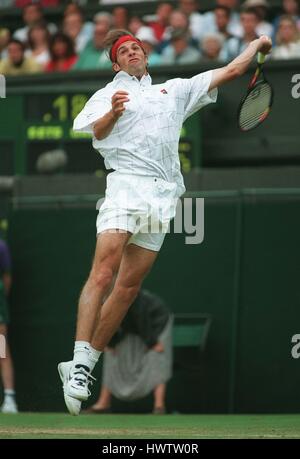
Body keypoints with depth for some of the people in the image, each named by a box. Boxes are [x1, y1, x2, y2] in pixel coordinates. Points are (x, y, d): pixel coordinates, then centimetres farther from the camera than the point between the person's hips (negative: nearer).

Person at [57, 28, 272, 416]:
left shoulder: (176, 90, 28)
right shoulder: (107, 95, 17)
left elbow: (228, 72, 30)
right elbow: (90, 134, -1)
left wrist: (256, 43, 30)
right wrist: (112, 113, -17)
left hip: (164, 196, 4)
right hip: (127, 182, -4)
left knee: (129, 287, -1)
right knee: (103, 273, -20)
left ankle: (86, 365, 3)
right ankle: (80, 362, -26)